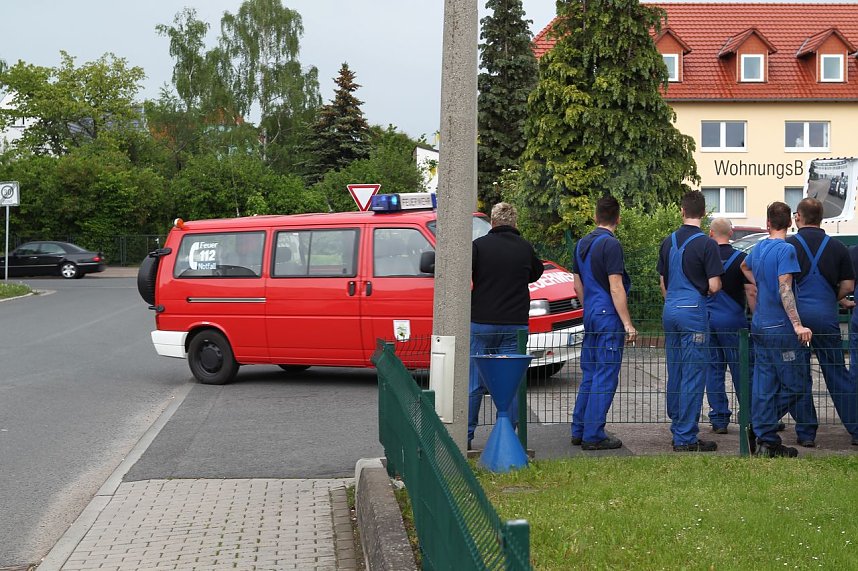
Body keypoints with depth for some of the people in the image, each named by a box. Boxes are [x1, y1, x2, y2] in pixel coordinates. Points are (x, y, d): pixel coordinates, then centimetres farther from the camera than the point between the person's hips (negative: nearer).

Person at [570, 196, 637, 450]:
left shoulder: (582, 244, 12)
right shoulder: (610, 244, -14)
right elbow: (616, 288, -17)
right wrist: (628, 324, -15)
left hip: (590, 315, 8)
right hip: (609, 316, -8)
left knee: (589, 375, 15)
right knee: (605, 377, -4)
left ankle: (579, 431, 19)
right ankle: (593, 436, -3)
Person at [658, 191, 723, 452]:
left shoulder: (668, 242, 8)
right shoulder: (706, 244, -11)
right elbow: (714, 286, -12)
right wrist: (707, 287, 10)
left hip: (670, 310, 7)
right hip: (694, 311, -7)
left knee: (675, 373, 13)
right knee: (693, 376, -3)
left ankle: (678, 430, 20)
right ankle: (686, 437, -3)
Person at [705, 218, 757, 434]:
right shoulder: (740, 258, -5)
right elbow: (751, 293, -8)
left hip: (706, 318, 2)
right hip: (732, 320, -2)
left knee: (713, 369, 7)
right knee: (740, 369, 5)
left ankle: (719, 418, 7)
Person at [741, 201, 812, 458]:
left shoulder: (758, 248, 10)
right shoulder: (786, 249, -13)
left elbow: (744, 267, 33)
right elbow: (785, 290, -21)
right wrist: (797, 325, -24)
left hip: (760, 326, 8)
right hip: (780, 328, -8)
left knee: (764, 385, 7)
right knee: (792, 386, 1)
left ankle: (766, 441, 9)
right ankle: (763, 431, -2)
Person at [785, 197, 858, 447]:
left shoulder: (787, 245, -1)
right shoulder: (837, 247, 6)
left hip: (795, 314, -2)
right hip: (827, 316, 2)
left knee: (799, 376, 5)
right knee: (837, 373, 10)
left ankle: (806, 432, 6)